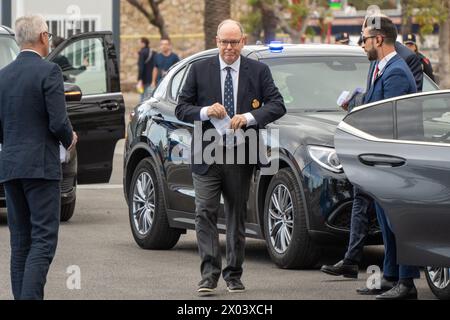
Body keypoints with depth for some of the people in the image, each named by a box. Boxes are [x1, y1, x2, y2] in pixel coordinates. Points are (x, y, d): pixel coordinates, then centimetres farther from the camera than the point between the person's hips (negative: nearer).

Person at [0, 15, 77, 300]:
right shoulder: (49, 71, -9)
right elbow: (58, 122, -15)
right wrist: (70, 138, 5)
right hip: (41, 165, -6)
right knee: (44, 239, -7)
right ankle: (30, 296, -19)